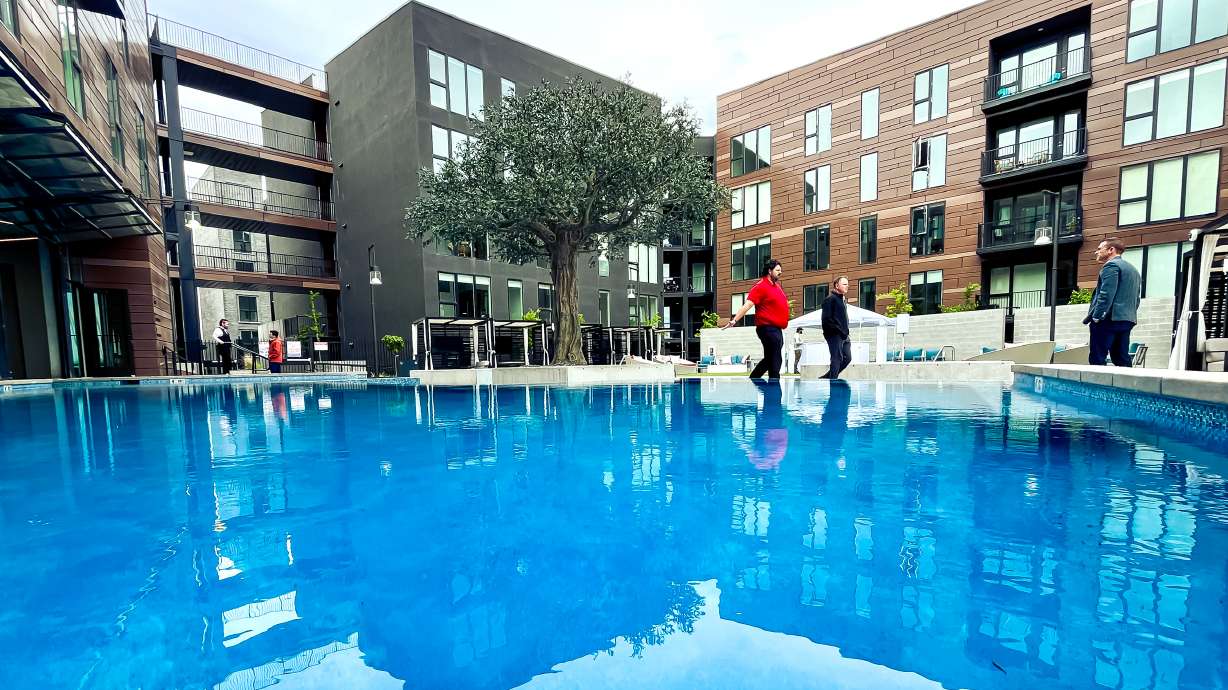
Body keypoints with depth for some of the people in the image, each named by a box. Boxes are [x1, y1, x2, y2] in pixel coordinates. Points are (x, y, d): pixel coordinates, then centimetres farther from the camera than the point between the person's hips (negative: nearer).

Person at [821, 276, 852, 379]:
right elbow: (826, 319, -16)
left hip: (844, 336, 9)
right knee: (837, 358, -8)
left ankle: (827, 377, 17)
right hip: (835, 335, -9)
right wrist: (838, 330, -17)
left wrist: (845, 331, 12)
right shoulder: (830, 299, -8)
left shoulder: (842, 300, 21)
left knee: (847, 358, 9)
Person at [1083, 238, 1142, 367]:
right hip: (1127, 320, 9)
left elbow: (1106, 294, -16)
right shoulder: (1133, 269, 24)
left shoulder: (1111, 265, -6)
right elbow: (1137, 298, 23)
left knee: (1097, 360, -10)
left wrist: (1095, 317, -17)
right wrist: (1128, 314, 23)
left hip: (1110, 318, -9)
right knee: (1122, 359, 9)